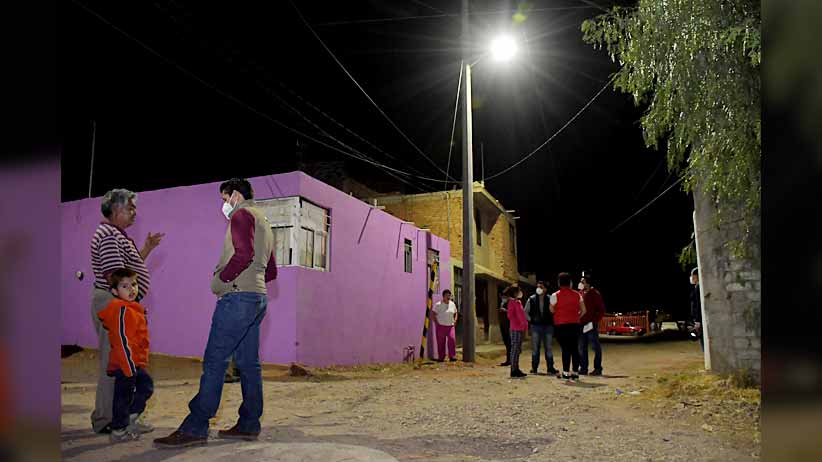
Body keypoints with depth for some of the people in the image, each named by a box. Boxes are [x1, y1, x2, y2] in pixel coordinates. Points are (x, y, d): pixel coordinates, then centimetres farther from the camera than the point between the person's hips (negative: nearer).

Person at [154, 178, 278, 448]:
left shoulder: (242, 214, -3)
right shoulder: (264, 223, 25)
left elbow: (243, 254, -21)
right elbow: (271, 272, 26)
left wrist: (220, 279, -10)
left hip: (238, 297, -9)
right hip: (258, 297, 10)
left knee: (214, 361, -9)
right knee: (248, 362, 9)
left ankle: (195, 428, -7)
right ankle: (249, 425, 13)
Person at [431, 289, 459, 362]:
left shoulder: (452, 304, 9)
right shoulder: (438, 305, -4)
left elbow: (455, 313, 22)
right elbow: (432, 315, -4)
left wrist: (455, 320, 7)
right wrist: (436, 323, -8)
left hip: (450, 326, 3)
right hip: (441, 326, -3)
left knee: (452, 339, -14)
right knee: (440, 342, 1)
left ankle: (452, 356, -8)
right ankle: (441, 357, 12)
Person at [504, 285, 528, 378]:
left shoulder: (518, 302, 18)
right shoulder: (512, 302, -9)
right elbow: (510, 315, -18)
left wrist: (525, 325, 14)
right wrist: (518, 324, -18)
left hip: (520, 329, 9)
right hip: (515, 329, -9)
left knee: (518, 350, 12)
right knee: (514, 349, -6)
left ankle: (516, 369, 19)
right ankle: (513, 371, -4)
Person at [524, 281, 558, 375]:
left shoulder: (550, 299, -2)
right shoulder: (531, 299, 2)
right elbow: (525, 312, 10)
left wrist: (552, 320, -4)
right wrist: (530, 320, 1)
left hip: (548, 326, -1)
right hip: (535, 326, 1)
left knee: (549, 348, 5)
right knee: (535, 348, 4)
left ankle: (550, 368, 13)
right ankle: (534, 368, 12)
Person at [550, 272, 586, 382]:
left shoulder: (555, 295, -6)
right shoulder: (577, 295, 5)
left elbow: (552, 310, -1)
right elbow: (583, 310, 7)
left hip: (560, 325, -3)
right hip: (574, 324, 3)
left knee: (565, 349, 1)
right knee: (575, 348, 7)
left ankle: (566, 373, 1)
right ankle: (575, 373, 8)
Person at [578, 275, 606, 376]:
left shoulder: (595, 294, -6)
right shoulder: (580, 294, 12)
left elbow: (601, 310, -7)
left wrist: (596, 321, -14)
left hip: (591, 325, -7)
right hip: (581, 325, 7)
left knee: (596, 347, 1)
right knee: (582, 348, 10)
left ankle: (598, 368, 8)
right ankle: (583, 368, 17)